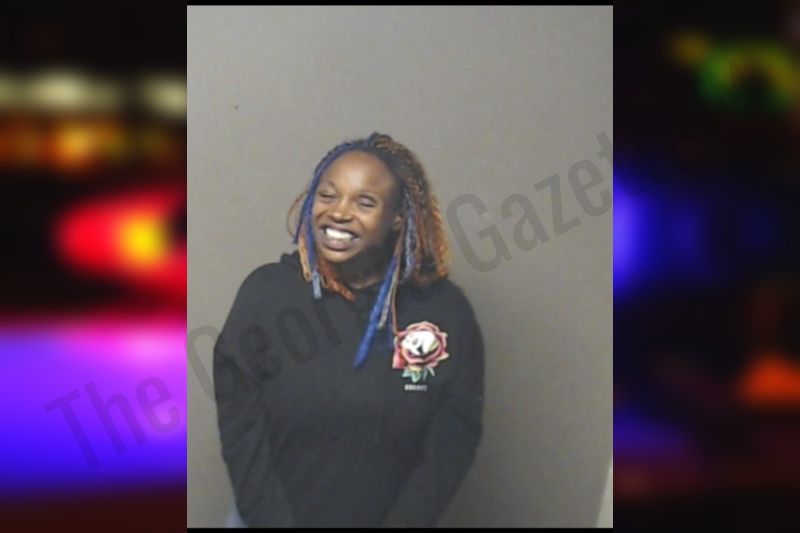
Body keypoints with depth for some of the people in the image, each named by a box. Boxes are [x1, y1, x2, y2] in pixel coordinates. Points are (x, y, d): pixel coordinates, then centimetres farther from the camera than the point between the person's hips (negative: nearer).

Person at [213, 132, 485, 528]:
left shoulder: (445, 309, -13)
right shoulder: (265, 291, -13)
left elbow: (453, 439, -9)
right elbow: (241, 427, -11)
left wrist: (404, 522, -13)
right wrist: (271, 520, -15)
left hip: (389, 517, 1)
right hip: (271, 514, 0)